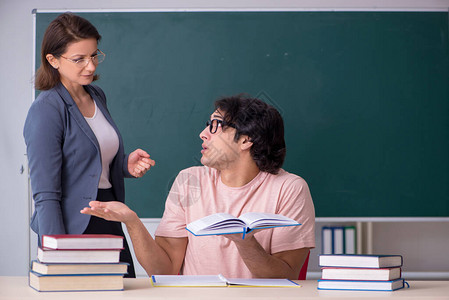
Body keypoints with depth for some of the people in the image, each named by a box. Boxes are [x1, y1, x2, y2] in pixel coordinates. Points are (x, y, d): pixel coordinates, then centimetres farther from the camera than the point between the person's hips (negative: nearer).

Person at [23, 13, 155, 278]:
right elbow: (45, 195, -16)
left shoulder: (97, 96, 10)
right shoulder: (46, 111, -13)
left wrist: (126, 164, 2)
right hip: (73, 228, -7)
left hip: (110, 223, 7)